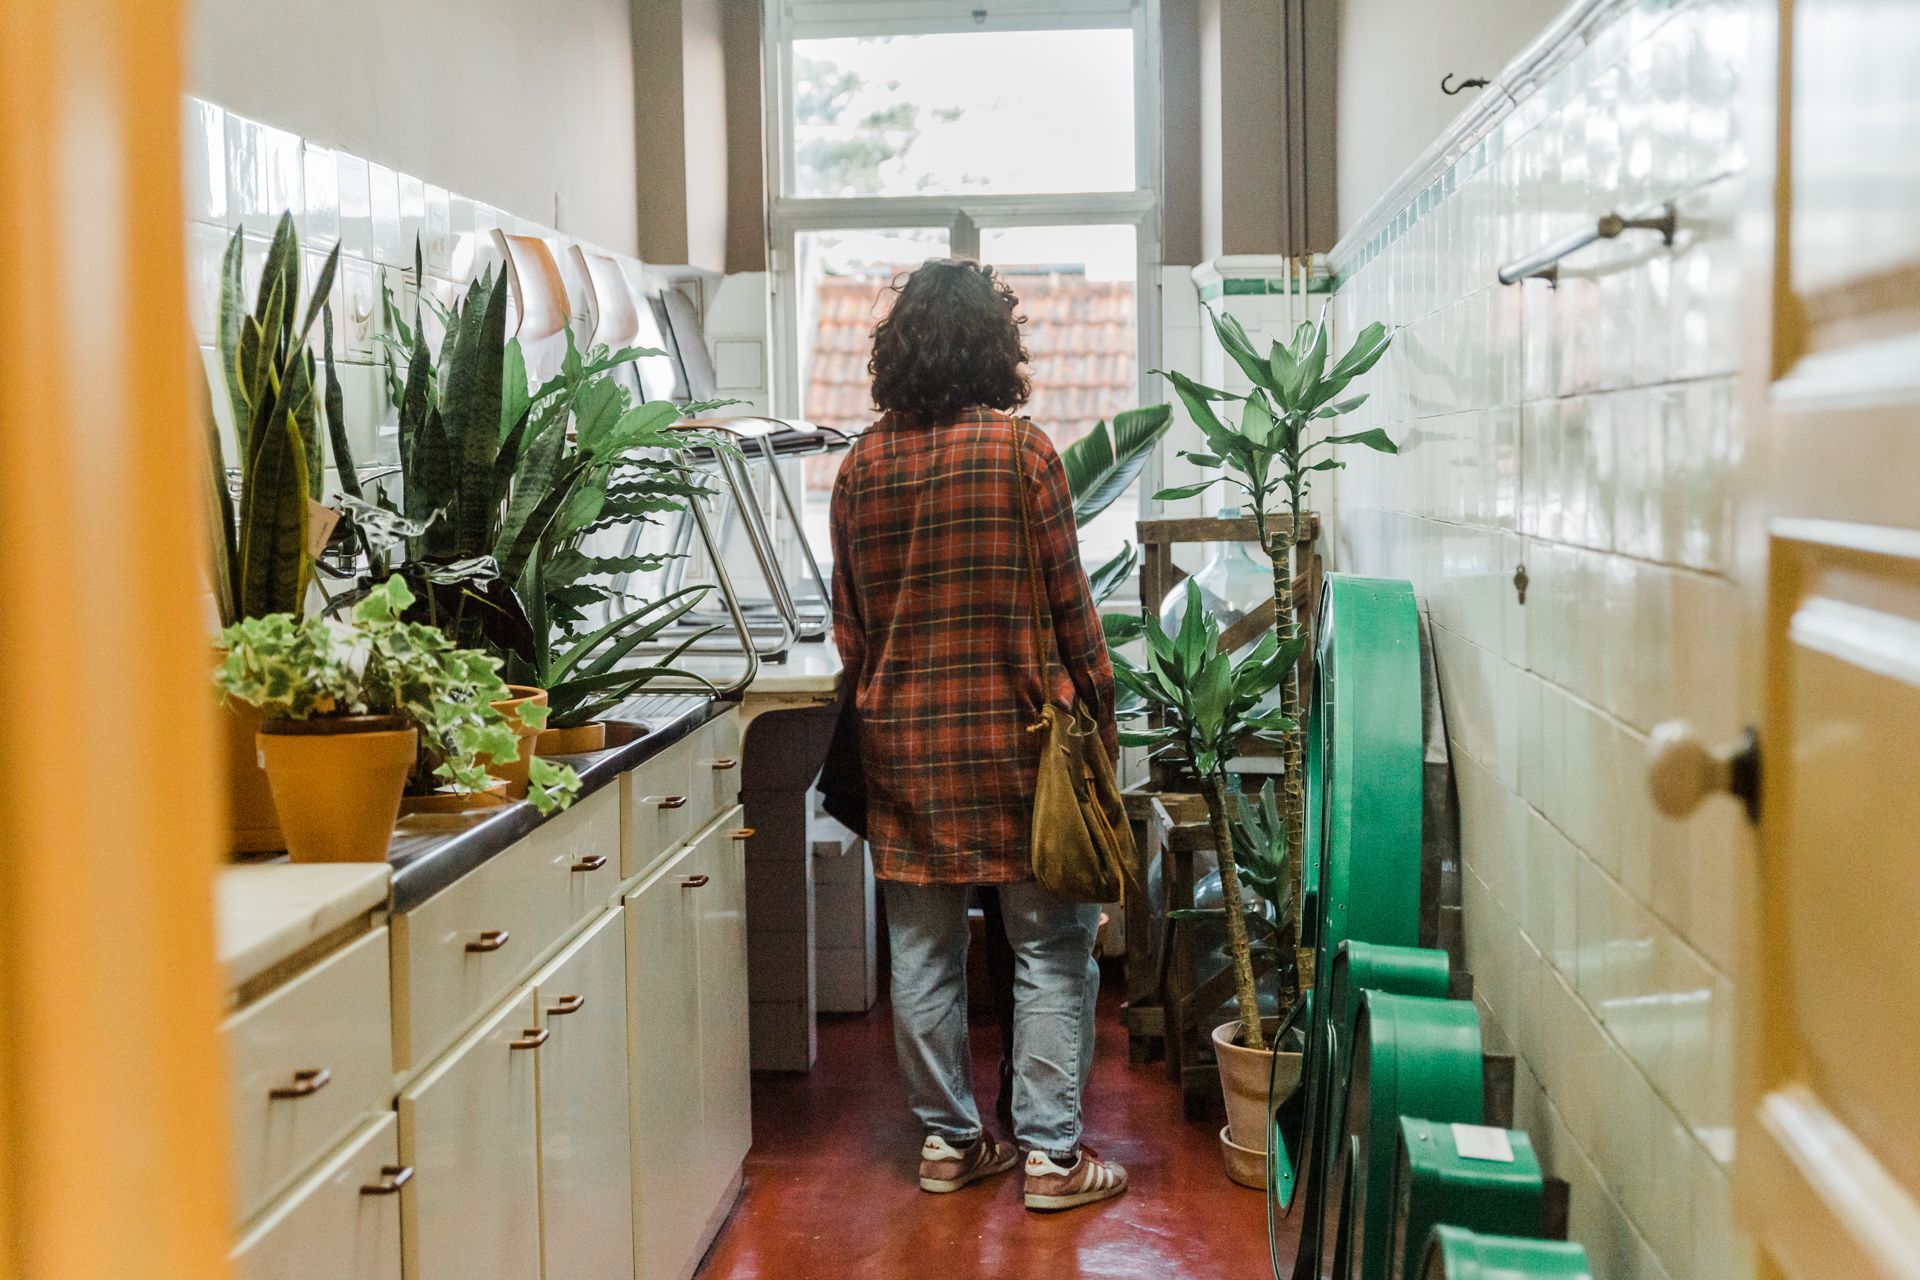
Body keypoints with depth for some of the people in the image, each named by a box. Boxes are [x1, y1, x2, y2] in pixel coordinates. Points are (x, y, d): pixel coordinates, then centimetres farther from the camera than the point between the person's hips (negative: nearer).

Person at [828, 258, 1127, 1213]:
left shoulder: (860, 466, 4)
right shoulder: (1021, 451, -9)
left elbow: (848, 623, 9)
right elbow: (1068, 600, -6)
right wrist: (1096, 709, 5)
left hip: (901, 738, 4)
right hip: (1013, 731, -4)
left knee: (923, 948, 11)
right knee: (1051, 948, 5)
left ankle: (946, 1140, 20)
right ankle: (1051, 1152, 7)